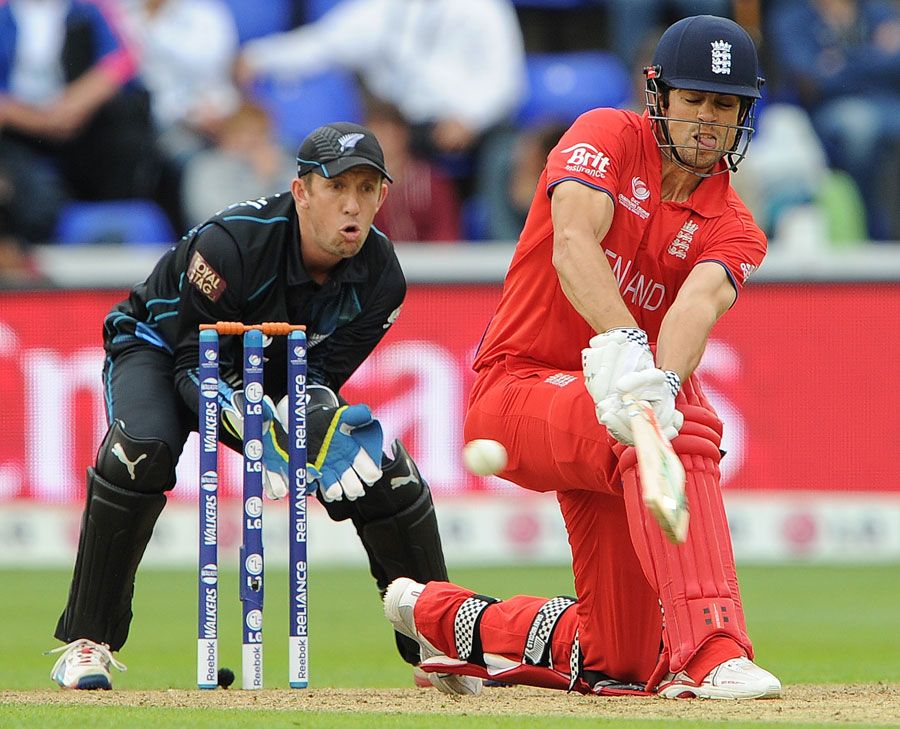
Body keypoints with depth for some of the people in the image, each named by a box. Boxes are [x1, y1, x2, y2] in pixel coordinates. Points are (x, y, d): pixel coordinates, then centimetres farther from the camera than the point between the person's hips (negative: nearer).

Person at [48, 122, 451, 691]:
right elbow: (196, 362, -29)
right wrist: (259, 430, -45)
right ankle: (86, 643, -23)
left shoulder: (380, 277, -20)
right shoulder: (231, 242, -36)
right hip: (161, 349, -5)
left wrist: (322, 421, -36)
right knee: (142, 448, -36)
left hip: (277, 377, 5)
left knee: (389, 472, -12)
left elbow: (319, 372, -13)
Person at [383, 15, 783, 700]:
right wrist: (623, 344, -45)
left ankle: (447, 618, 32)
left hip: (606, 407, 6)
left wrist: (663, 382, -44)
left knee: (620, 662, 4)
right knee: (667, 432, -36)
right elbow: (573, 242, -27)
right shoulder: (607, 137, -6)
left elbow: (701, 302, -22)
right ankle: (710, 651, -46)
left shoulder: (733, 229, 3)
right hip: (516, 390, -5)